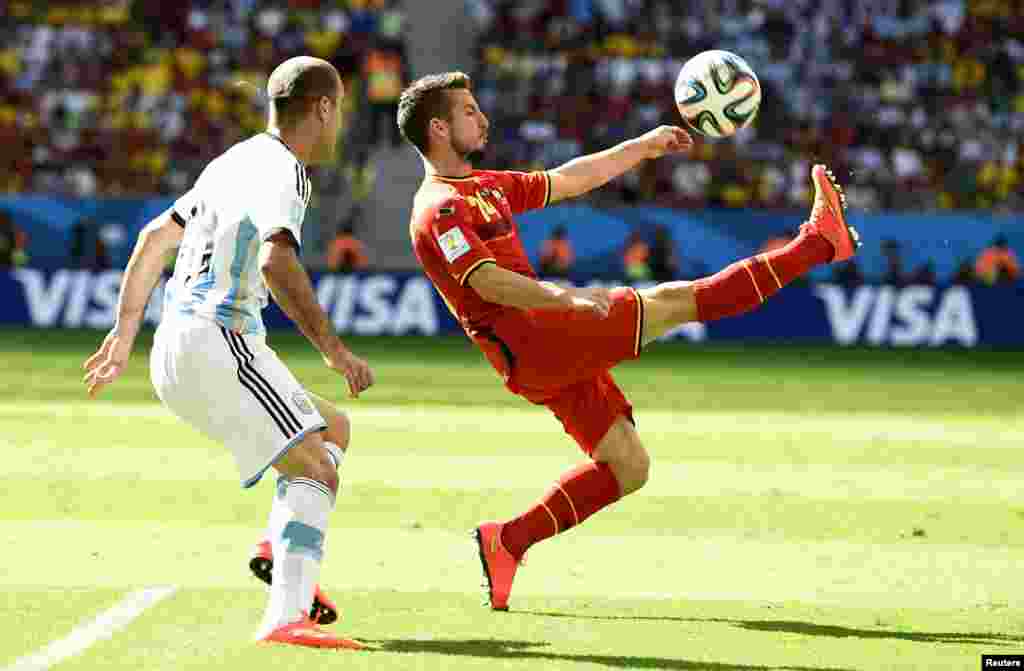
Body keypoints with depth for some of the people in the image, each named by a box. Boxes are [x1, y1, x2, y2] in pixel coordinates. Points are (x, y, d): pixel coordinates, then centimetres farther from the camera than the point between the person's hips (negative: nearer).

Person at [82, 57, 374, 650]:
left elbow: (155, 236, 26)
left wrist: (124, 334, 31)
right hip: (217, 342, -9)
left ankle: (278, 550, 2)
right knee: (316, 469, -15)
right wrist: (332, 348, -28)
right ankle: (286, 618, -31)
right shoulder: (284, 172, -9)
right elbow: (278, 262, -27)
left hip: (173, 354, 9)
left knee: (333, 429, 21)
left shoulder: (235, 162, 21)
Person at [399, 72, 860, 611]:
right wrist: (566, 297, -38)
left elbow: (568, 179, 30)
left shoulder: (484, 187, 22)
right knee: (670, 301, -10)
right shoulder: (439, 208, -9)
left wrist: (644, 146, 30)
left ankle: (508, 541, 9)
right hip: (530, 343, -10)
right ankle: (820, 240, -8)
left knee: (627, 468, 9)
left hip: (556, 353, 10)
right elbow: (486, 281, -24)